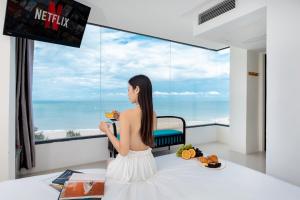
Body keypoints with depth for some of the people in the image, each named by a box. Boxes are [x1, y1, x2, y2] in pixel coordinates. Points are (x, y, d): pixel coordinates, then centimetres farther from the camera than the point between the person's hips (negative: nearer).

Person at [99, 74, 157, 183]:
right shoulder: (153, 114, -6)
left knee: (110, 165, 31)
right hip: (147, 163, 6)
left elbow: (123, 151, -24)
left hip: (129, 166, -5)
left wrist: (107, 130, -12)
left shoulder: (126, 115, -25)